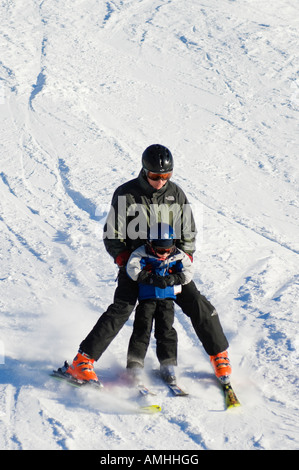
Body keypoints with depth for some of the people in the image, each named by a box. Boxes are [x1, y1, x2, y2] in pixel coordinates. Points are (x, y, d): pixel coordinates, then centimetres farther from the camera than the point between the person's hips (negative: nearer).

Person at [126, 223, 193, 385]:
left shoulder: (178, 256, 1)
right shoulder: (141, 254, -8)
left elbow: (187, 272, -2)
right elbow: (133, 270, -19)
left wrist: (173, 278, -20)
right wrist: (153, 279, -25)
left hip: (167, 299, 2)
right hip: (146, 298, -2)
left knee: (166, 331, 2)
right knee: (142, 330, -5)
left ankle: (168, 367, 10)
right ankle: (134, 365, 1)